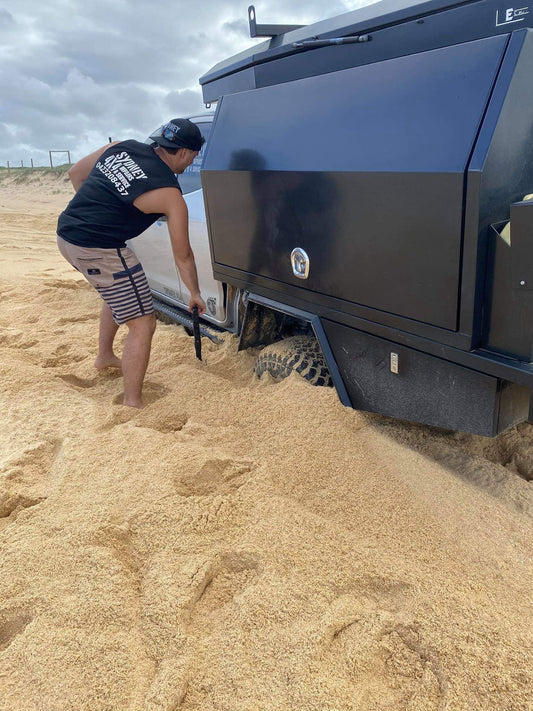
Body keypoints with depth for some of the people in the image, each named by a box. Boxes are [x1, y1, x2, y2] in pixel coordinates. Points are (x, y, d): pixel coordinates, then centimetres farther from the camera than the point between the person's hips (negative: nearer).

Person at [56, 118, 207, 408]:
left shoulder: (121, 147, 9)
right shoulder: (170, 194, -8)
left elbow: (75, 173, 18)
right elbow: (183, 256, 0)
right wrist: (196, 294, 13)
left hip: (66, 234, 9)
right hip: (100, 250, -9)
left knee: (119, 294, 32)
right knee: (142, 324, -1)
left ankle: (105, 356, 48)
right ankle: (133, 405, 1)